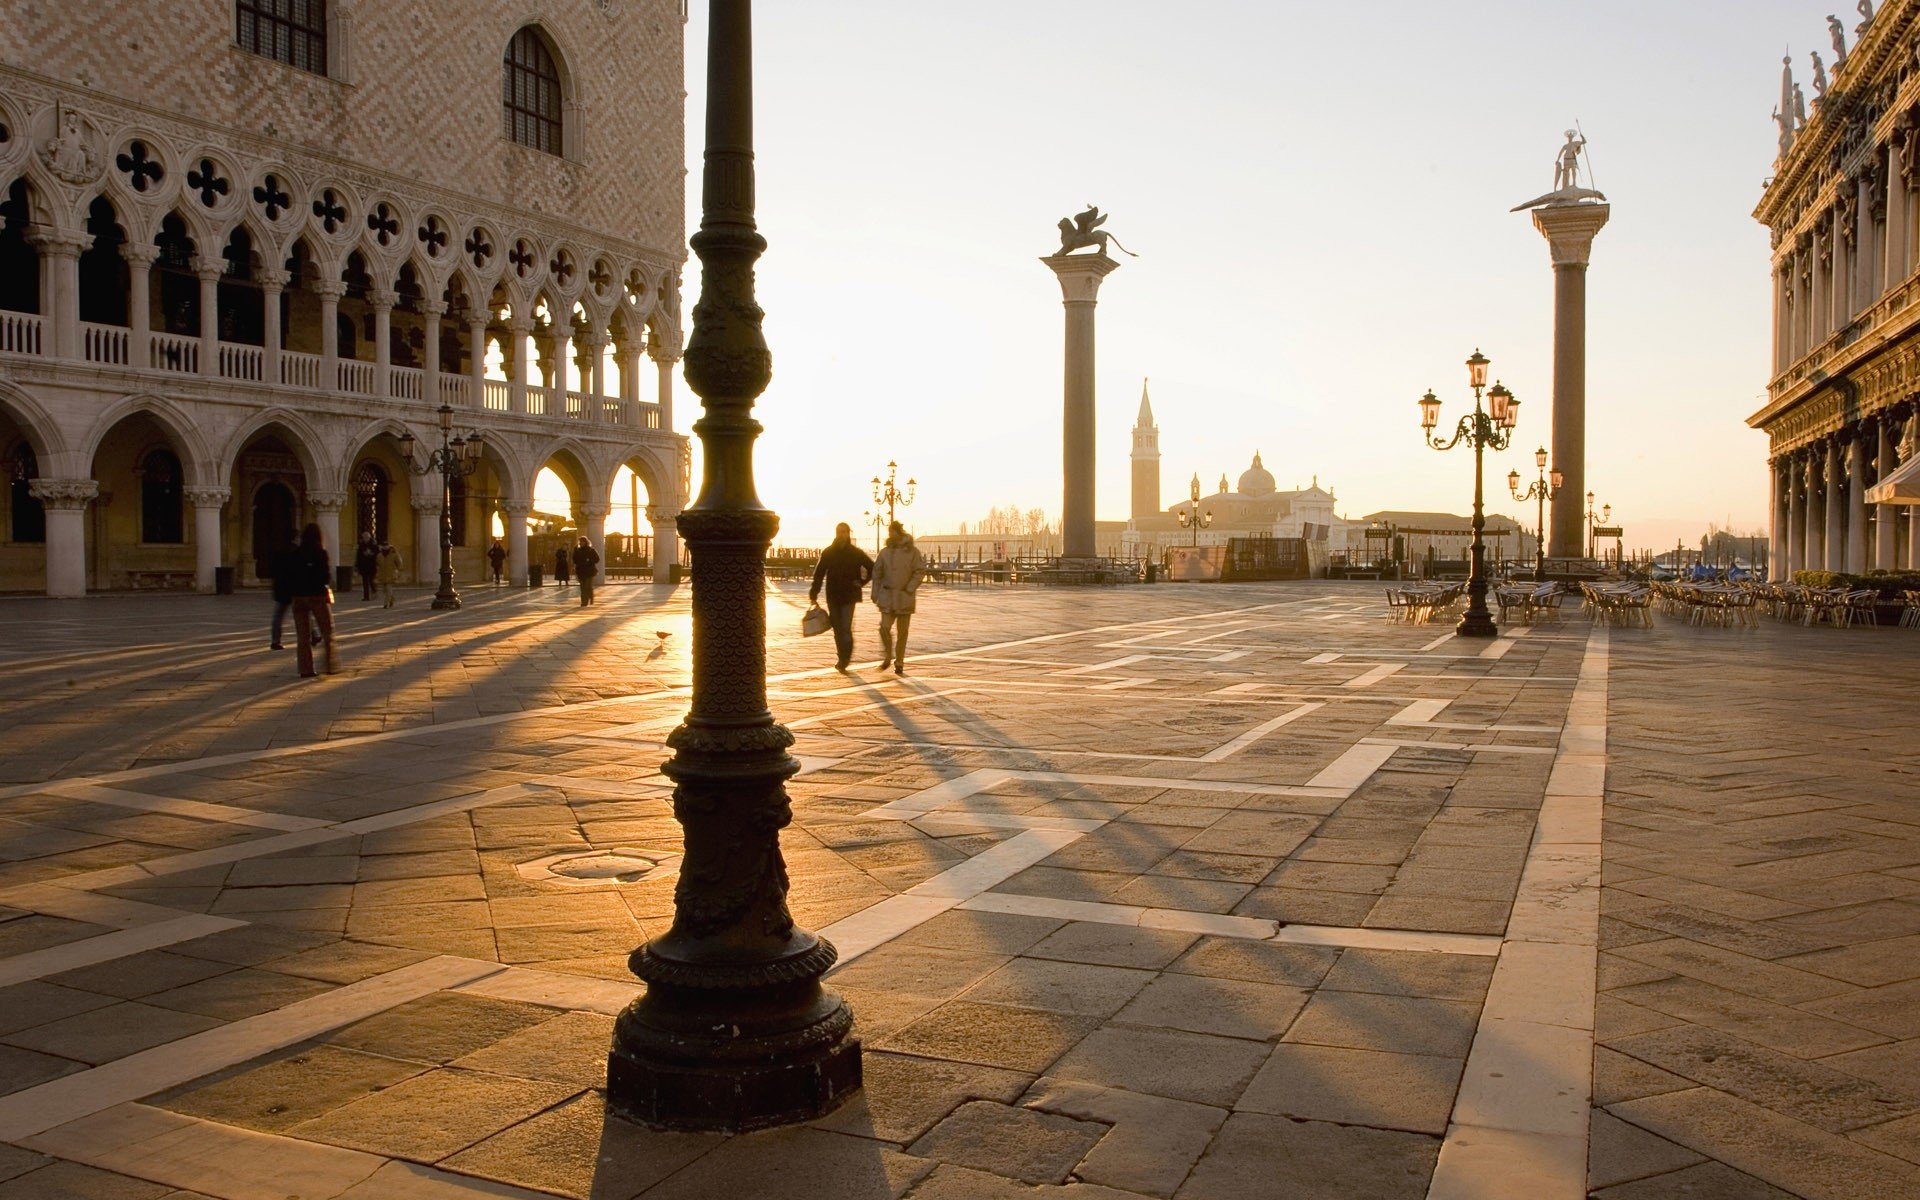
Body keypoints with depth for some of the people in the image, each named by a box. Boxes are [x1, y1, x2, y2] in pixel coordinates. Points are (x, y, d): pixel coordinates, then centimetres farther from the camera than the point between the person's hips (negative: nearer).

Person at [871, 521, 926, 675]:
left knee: (902, 632, 4)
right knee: (885, 628, -11)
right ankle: (887, 657, 12)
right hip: (887, 597, 2)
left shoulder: (912, 551, -4)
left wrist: (909, 589, -12)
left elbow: (920, 571, -5)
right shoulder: (885, 552, 5)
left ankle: (899, 663, 15)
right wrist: (875, 594, 7)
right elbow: (877, 573, 11)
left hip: (905, 598, -2)